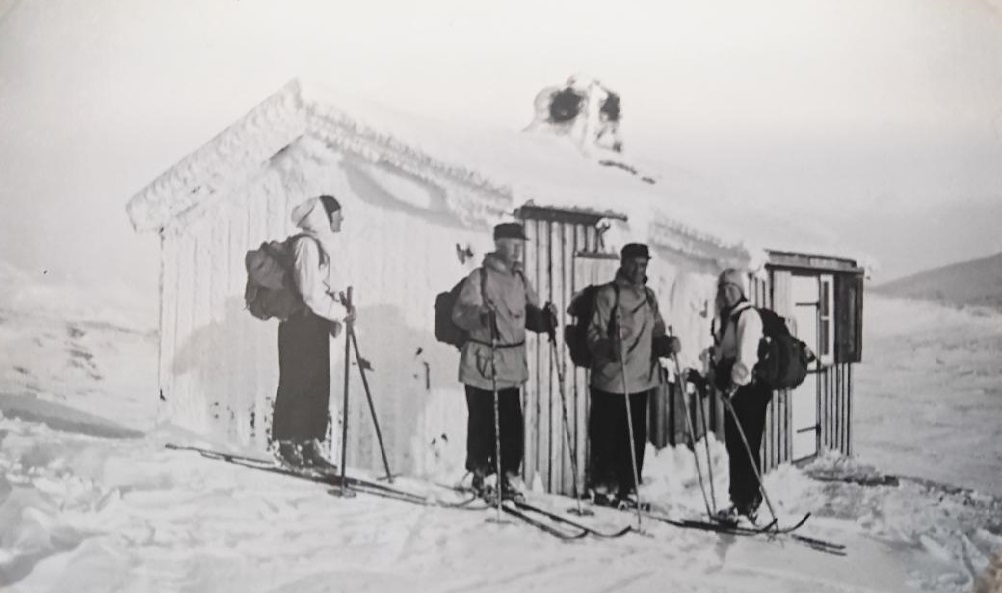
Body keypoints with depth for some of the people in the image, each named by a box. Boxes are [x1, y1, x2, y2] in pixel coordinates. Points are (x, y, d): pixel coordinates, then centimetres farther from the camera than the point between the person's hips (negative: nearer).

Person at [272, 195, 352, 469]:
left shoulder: (318, 244, 16)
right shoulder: (307, 244, -14)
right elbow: (311, 293, -20)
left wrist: (334, 315, 9)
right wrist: (341, 312, -12)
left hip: (315, 326, 9)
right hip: (301, 325, -9)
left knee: (318, 386, 8)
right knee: (297, 385, -3)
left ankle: (311, 445, 12)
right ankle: (288, 444, 5)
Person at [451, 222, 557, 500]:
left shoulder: (520, 280, 13)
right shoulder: (479, 277, -5)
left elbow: (531, 316, 15)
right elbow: (460, 313, -12)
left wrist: (546, 318, -5)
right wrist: (480, 313, -31)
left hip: (513, 363, 5)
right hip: (482, 362, -5)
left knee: (512, 423, 3)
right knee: (482, 422, 1)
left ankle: (508, 476, 14)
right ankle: (479, 474, 16)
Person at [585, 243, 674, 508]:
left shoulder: (649, 296, 15)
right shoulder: (608, 294, -6)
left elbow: (656, 334, 20)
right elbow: (594, 335, -10)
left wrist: (666, 344, -2)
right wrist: (609, 347, -30)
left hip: (641, 379, 6)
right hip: (610, 381, -6)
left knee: (636, 439, 9)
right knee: (606, 438, 0)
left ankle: (627, 491, 19)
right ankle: (602, 487, 15)